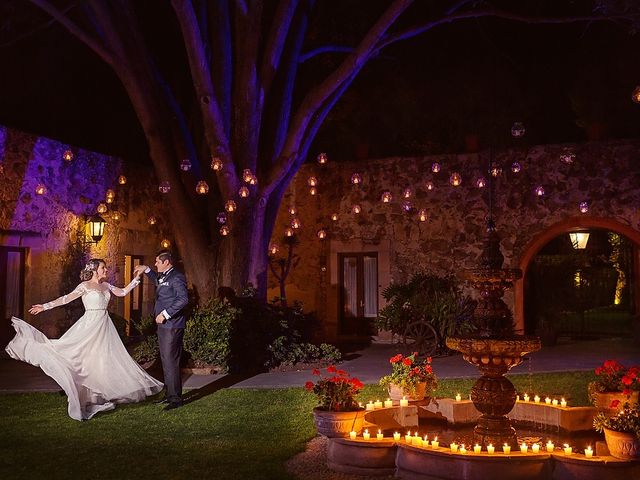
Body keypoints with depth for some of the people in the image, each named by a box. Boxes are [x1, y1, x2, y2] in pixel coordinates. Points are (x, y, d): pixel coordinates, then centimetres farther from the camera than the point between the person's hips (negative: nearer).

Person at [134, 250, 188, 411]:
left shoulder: (177, 278, -14)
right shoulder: (163, 276, 16)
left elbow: (183, 299, -26)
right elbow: (157, 281, 42)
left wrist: (165, 313, -24)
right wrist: (146, 270, 29)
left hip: (172, 326, -10)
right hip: (163, 325, 10)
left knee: (171, 362, -9)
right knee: (166, 361, 16)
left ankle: (176, 398, -2)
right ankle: (169, 394, 26)